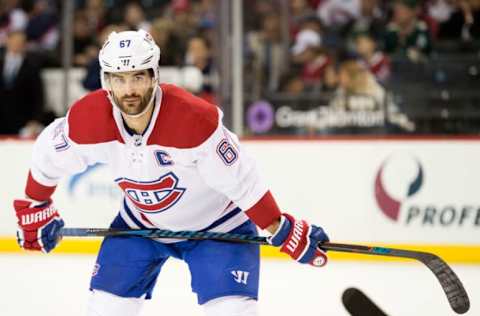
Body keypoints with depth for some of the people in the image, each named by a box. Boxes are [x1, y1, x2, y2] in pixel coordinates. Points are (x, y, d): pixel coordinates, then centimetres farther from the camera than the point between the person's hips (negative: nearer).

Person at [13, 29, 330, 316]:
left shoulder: (196, 118, -35)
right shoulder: (87, 118, -22)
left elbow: (242, 181, -27)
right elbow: (48, 157, -1)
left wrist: (285, 231, -23)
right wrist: (35, 210, 9)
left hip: (216, 222, -4)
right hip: (140, 220, 4)